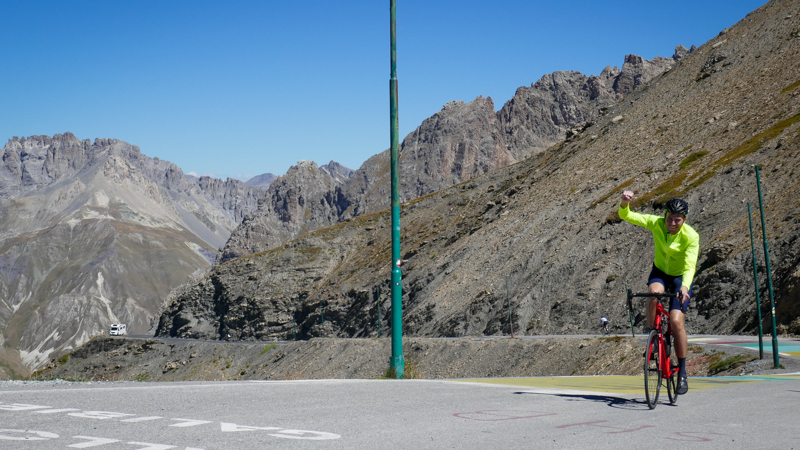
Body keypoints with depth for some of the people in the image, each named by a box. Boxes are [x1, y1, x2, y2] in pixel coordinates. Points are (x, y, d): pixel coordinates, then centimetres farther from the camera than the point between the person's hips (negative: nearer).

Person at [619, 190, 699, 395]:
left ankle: (682, 373, -3)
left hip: (681, 277, -2)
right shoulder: (656, 223, -18)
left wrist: (685, 286, -51)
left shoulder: (691, 236, -25)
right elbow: (626, 216, -25)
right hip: (660, 272, 2)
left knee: (676, 321, -18)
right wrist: (625, 203, -48)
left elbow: (690, 266, -32)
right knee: (654, 293, -35)